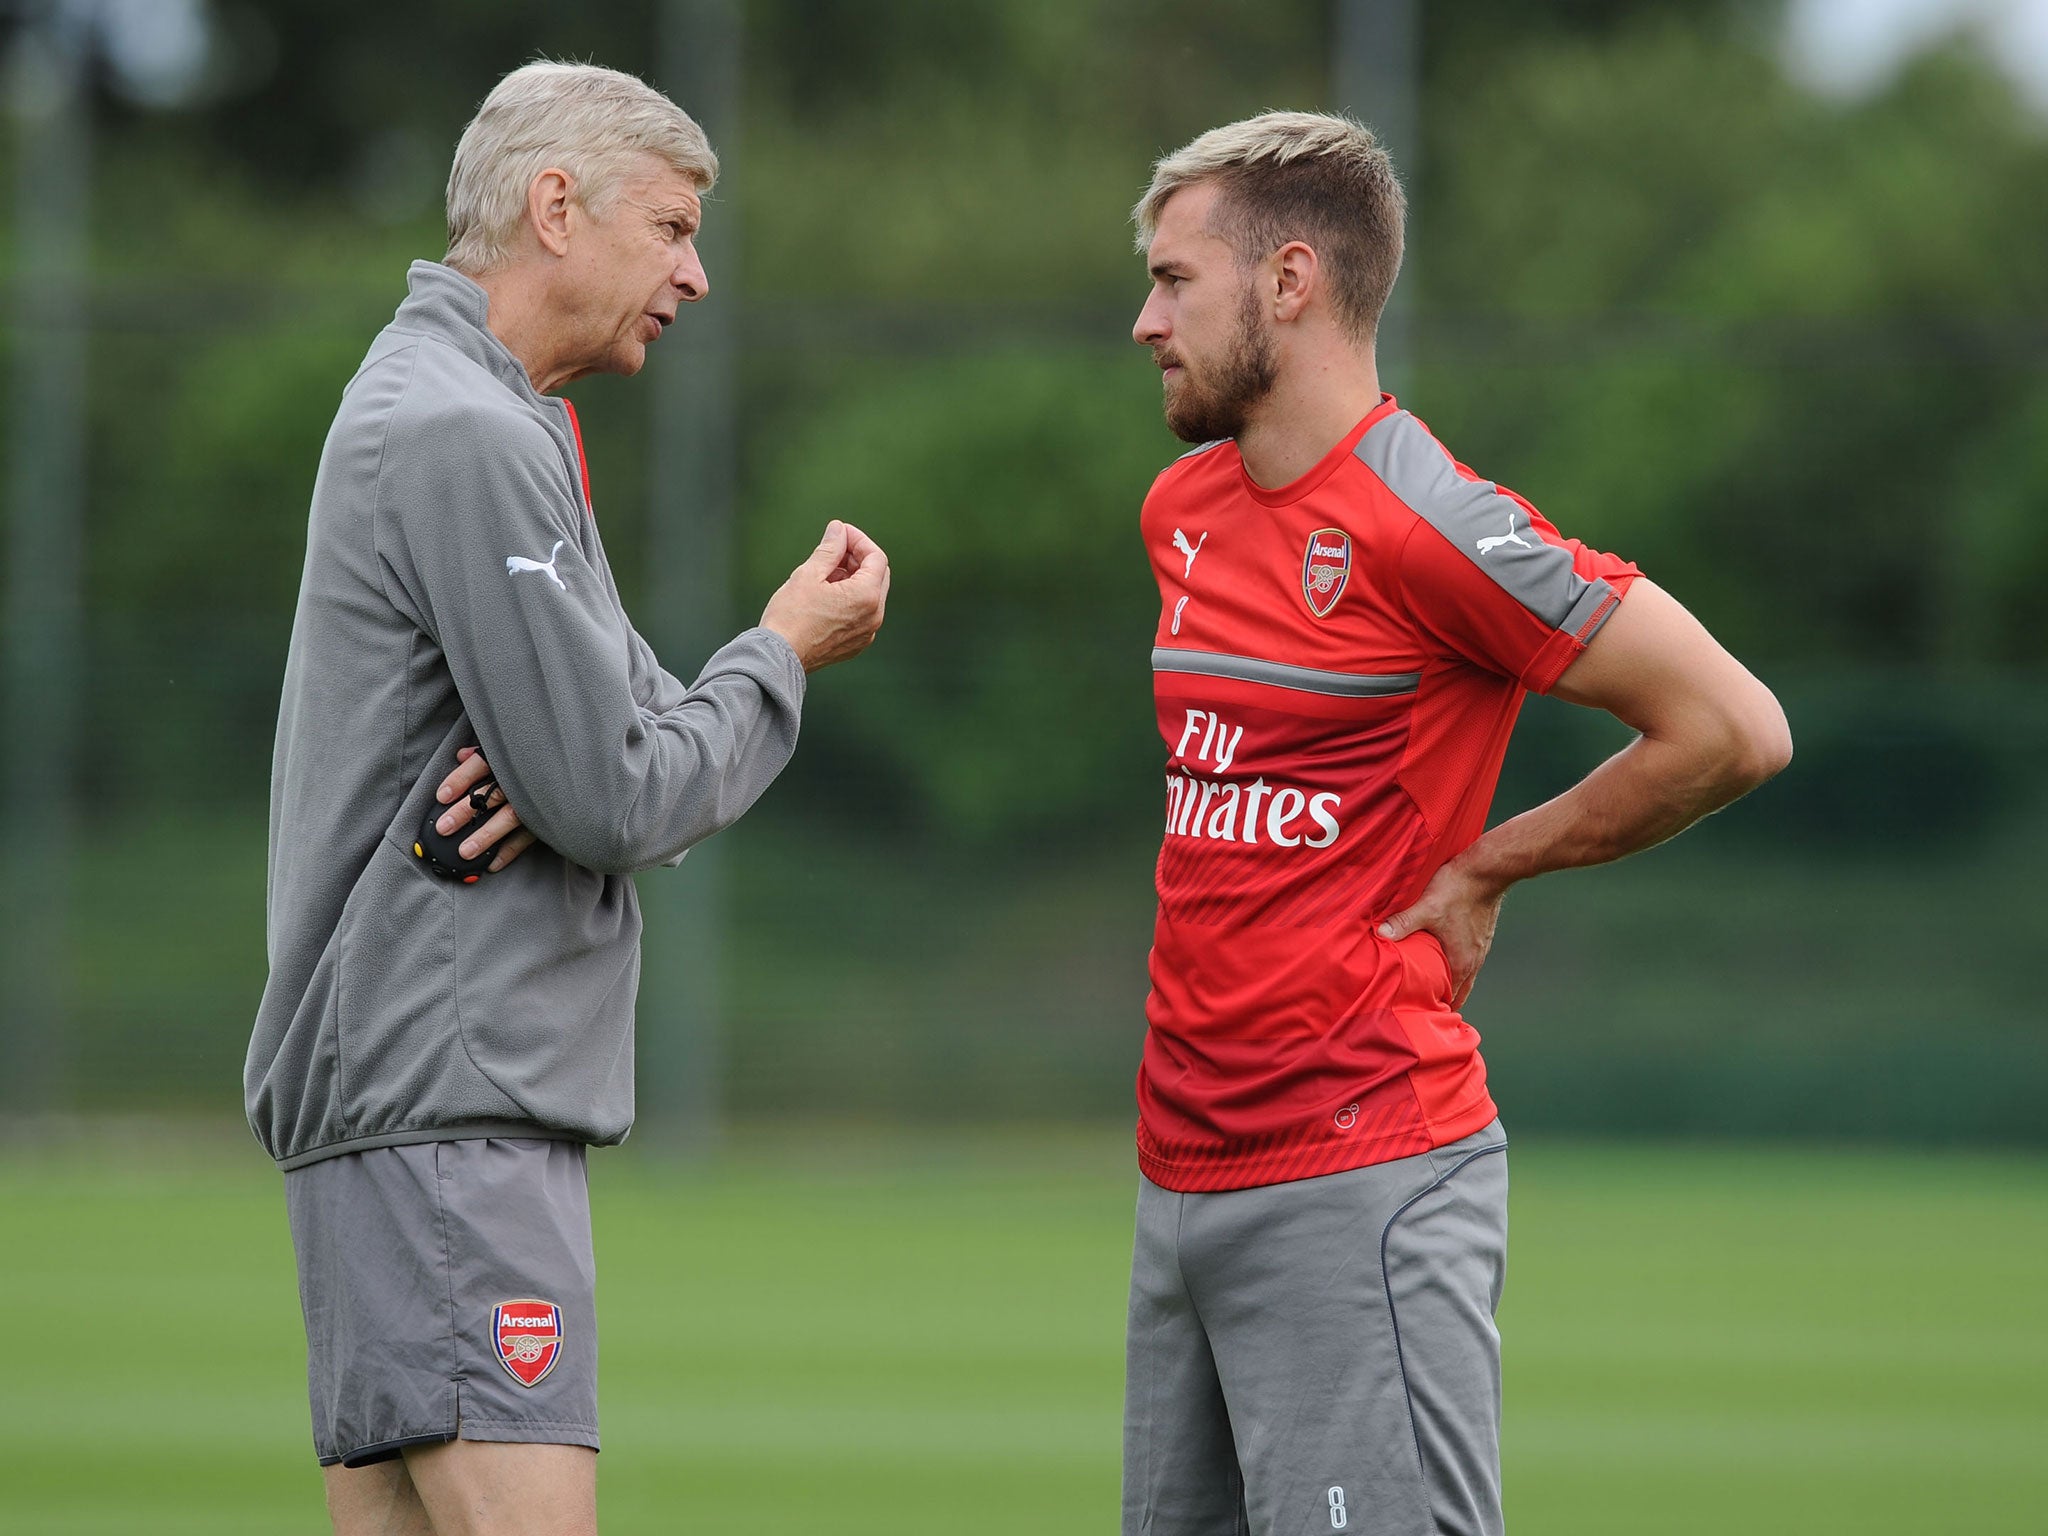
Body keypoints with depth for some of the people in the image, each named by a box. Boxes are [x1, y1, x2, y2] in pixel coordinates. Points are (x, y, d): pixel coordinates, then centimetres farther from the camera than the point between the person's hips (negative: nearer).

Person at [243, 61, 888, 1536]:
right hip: (447, 1098, -10)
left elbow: (635, 742, 17)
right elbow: (617, 799, -16)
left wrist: (567, 781, -7)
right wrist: (785, 654, 0)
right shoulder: (467, 436, -13)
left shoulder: (470, 417, 21)